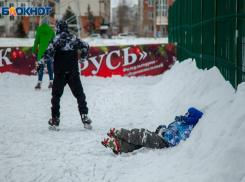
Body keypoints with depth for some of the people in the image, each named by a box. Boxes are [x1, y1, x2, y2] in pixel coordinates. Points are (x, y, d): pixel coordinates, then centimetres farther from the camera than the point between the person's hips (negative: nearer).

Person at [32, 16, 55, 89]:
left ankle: (39, 83, -4)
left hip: (42, 51, -2)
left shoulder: (39, 30, -3)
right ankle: (51, 82, 10)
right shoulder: (51, 30, 2)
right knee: (49, 66, 10)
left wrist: (34, 50, 5)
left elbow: (36, 41, -2)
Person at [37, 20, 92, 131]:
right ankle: (85, 118, 3)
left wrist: (40, 64, -10)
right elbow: (86, 46, 20)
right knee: (79, 94, 9)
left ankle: (55, 121, 1)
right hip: (73, 72, 3)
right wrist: (82, 58, 35)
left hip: (60, 72, -2)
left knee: (56, 95, 5)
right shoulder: (74, 39, 8)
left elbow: (48, 53, -13)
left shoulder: (56, 39, -4)